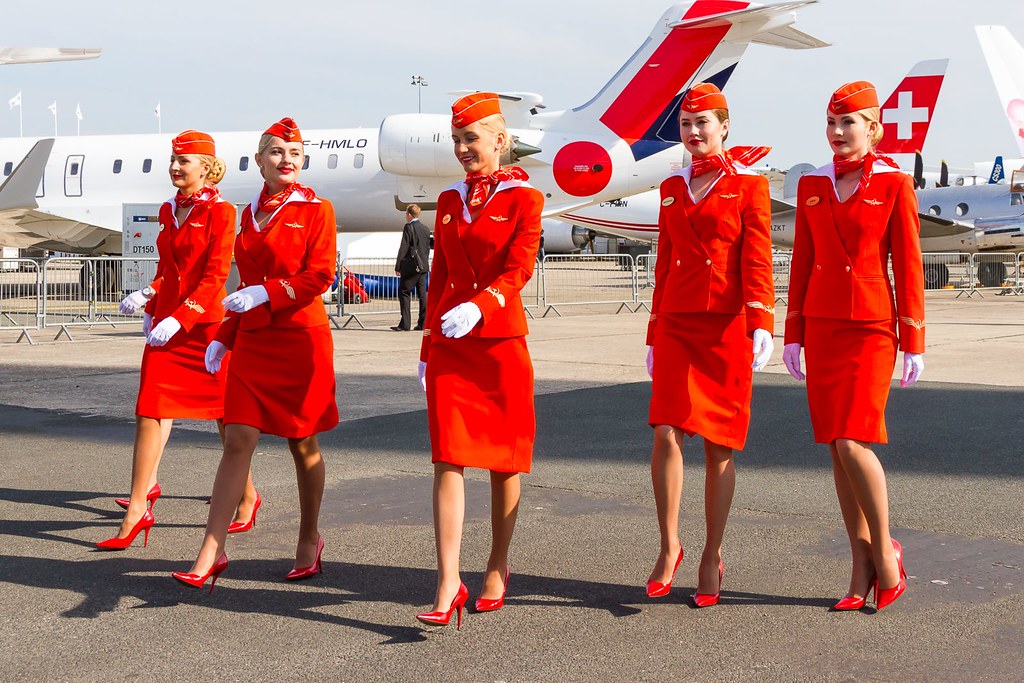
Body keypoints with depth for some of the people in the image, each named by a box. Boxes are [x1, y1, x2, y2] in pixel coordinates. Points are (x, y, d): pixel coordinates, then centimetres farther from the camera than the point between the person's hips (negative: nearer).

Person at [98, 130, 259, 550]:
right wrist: (147, 297, 4)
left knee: (226, 414, 7)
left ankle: (247, 496, 25)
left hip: (204, 321, -6)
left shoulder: (220, 212, -7)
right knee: (149, 412, -3)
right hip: (165, 320, 6)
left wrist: (180, 317, -22)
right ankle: (138, 508, -2)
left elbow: (215, 275, -14)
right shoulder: (168, 211, 13)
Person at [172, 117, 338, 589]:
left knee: (302, 442, 6)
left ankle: (310, 540, 23)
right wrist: (224, 336, 15)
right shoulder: (251, 213, 14)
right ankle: (212, 551, -2)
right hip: (253, 341, 5)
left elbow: (319, 276, -12)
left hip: (301, 338, -5)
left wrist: (266, 294, -20)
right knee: (238, 441, -1)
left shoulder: (316, 209, -3)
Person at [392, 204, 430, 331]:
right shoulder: (426, 229, 12)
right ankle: (423, 323, 8)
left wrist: (398, 267, -10)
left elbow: (403, 248, -12)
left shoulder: (409, 228, -10)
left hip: (410, 266, -7)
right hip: (423, 267, 7)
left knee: (404, 293, -4)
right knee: (422, 294, 9)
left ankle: (405, 324, -10)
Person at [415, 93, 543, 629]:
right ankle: (448, 584, -9)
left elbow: (519, 268, -13)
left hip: (500, 339, -3)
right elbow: (439, 277, 16)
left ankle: (498, 569, 23)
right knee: (448, 459, -6)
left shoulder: (523, 197, -1)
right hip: (450, 346, 4)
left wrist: (478, 306, -29)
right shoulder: (449, 201, 13)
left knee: (504, 457, 7)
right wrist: (427, 346, 14)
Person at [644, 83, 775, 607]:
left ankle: (712, 557, 14)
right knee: (666, 433, -11)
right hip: (677, 323, 3)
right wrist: (654, 334, 15)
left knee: (718, 444, 2)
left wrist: (761, 324, -17)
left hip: (727, 326, -3)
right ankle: (669, 547, 4)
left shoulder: (749, 185, 2)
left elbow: (757, 260, -6)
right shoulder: (672, 188, 14)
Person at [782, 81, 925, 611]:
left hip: (871, 326, -5)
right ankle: (862, 569, 12)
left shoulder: (895, 184, -3)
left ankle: (884, 549, 6)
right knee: (838, 448, 4)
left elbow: (908, 267, -4)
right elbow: (802, 263, 12)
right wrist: (793, 334, 8)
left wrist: (913, 343, -7)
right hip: (822, 325, 5)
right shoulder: (812, 186, 10)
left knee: (853, 443, -15)